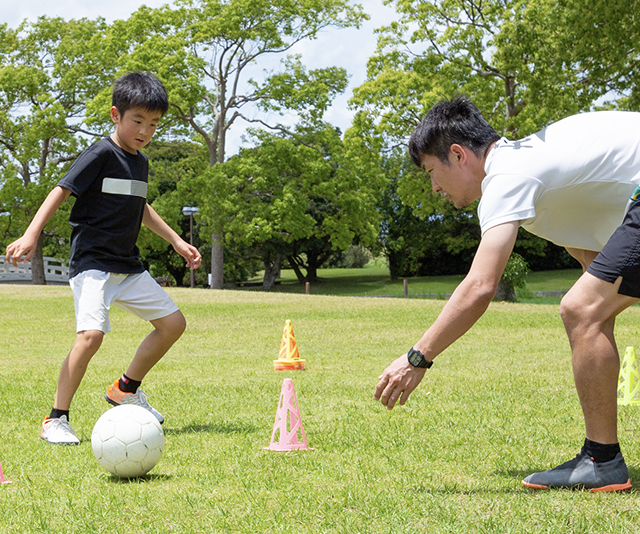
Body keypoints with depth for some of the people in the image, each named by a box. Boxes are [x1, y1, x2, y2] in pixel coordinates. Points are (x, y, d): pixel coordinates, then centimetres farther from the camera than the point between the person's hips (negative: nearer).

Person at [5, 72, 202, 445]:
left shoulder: (140, 162, 13)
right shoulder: (101, 155, -11)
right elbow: (62, 191, -16)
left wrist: (176, 240, 31)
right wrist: (31, 236, -26)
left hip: (129, 266, 8)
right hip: (93, 262, -8)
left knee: (173, 323, 8)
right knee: (92, 334, -25)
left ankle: (126, 389, 25)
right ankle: (56, 420, -13)